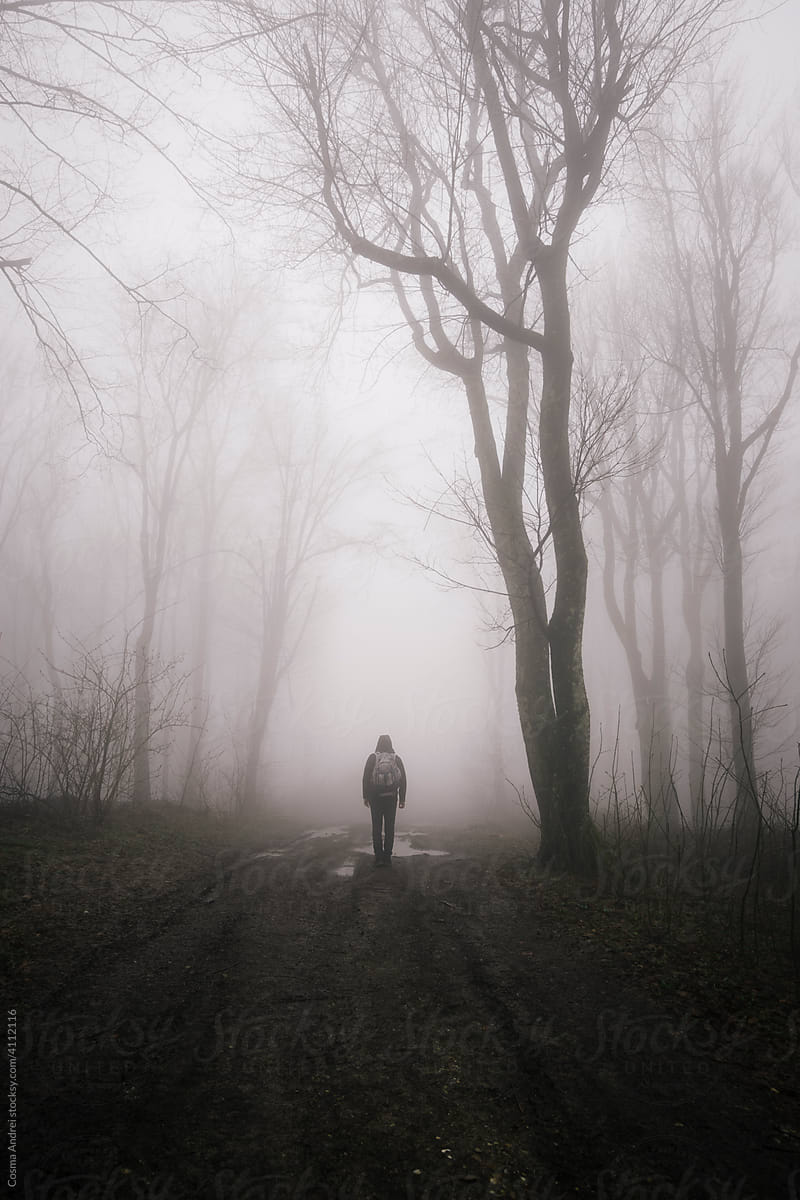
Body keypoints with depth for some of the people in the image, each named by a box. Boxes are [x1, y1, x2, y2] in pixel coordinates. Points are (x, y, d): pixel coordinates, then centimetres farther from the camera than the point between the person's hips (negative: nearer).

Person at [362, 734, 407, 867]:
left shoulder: (372, 758, -4)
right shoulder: (397, 759, -1)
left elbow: (365, 778, -5)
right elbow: (403, 780, 0)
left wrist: (365, 796, 2)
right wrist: (402, 799, 6)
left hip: (375, 797, -1)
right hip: (391, 797, 1)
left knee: (377, 827, 6)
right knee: (389, 828, 7)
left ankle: (379, 857, 2)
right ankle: (387, 857, 7)